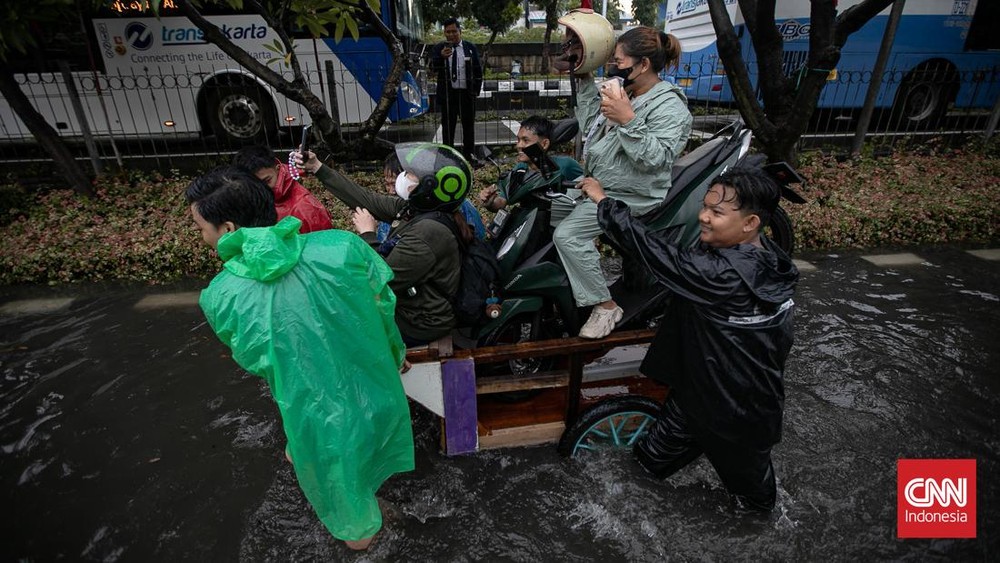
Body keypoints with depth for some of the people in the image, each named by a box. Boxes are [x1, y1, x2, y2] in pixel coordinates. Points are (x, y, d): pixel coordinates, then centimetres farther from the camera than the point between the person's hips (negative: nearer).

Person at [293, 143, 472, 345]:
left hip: (417, 325, -8)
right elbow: (367, 200, 1)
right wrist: (317, 168, 4)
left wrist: (367, 234, -16)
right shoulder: (414, 208, -6)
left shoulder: (427, 234, -34)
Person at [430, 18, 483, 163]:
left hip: (467, 93, 1)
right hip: (447, 94, -1)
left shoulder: (471, 48, 7)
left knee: (469, 124, 7)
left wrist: (476, 90, 1)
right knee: (448, 125, 2)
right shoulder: (439, 48, 4)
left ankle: (469, 153, 18)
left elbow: (478, 70, 9)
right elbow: (433, 66, -10)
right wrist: (441, 57, -29)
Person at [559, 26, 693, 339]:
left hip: (629, 195, -10)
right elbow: (588, 125, 17)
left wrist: (628, 121, -34)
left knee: (567, 235, -24)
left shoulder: (669, 106, -16)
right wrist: (586, 82, 13)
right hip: (598, 183, 10)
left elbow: (655, 160, -27)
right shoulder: (625, 94, 11)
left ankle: (606, 307, -11)